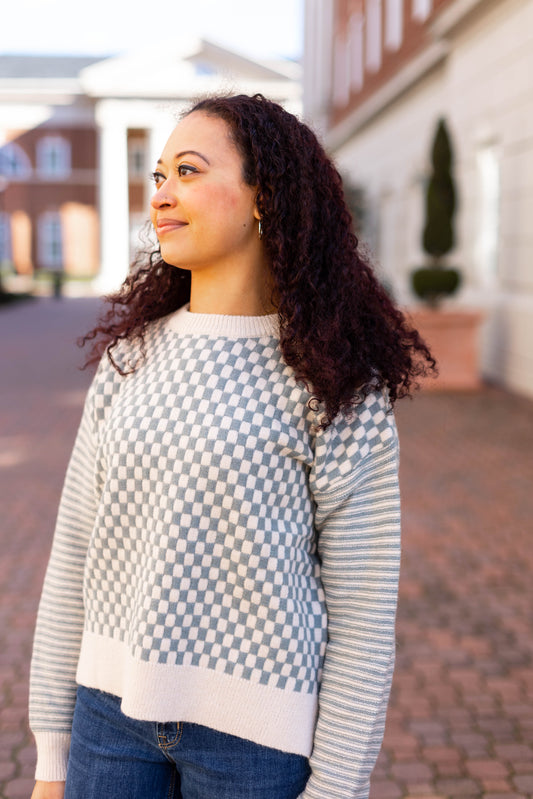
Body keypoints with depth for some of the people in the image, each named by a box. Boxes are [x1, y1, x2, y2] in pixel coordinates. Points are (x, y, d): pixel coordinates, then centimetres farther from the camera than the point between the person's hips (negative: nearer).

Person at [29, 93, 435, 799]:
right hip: (111, 707, 4)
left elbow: (362, 611, -9)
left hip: (252, 731, -3)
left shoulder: (335, 383, -10)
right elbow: (76, 551, 5)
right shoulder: (131, 356, 2)